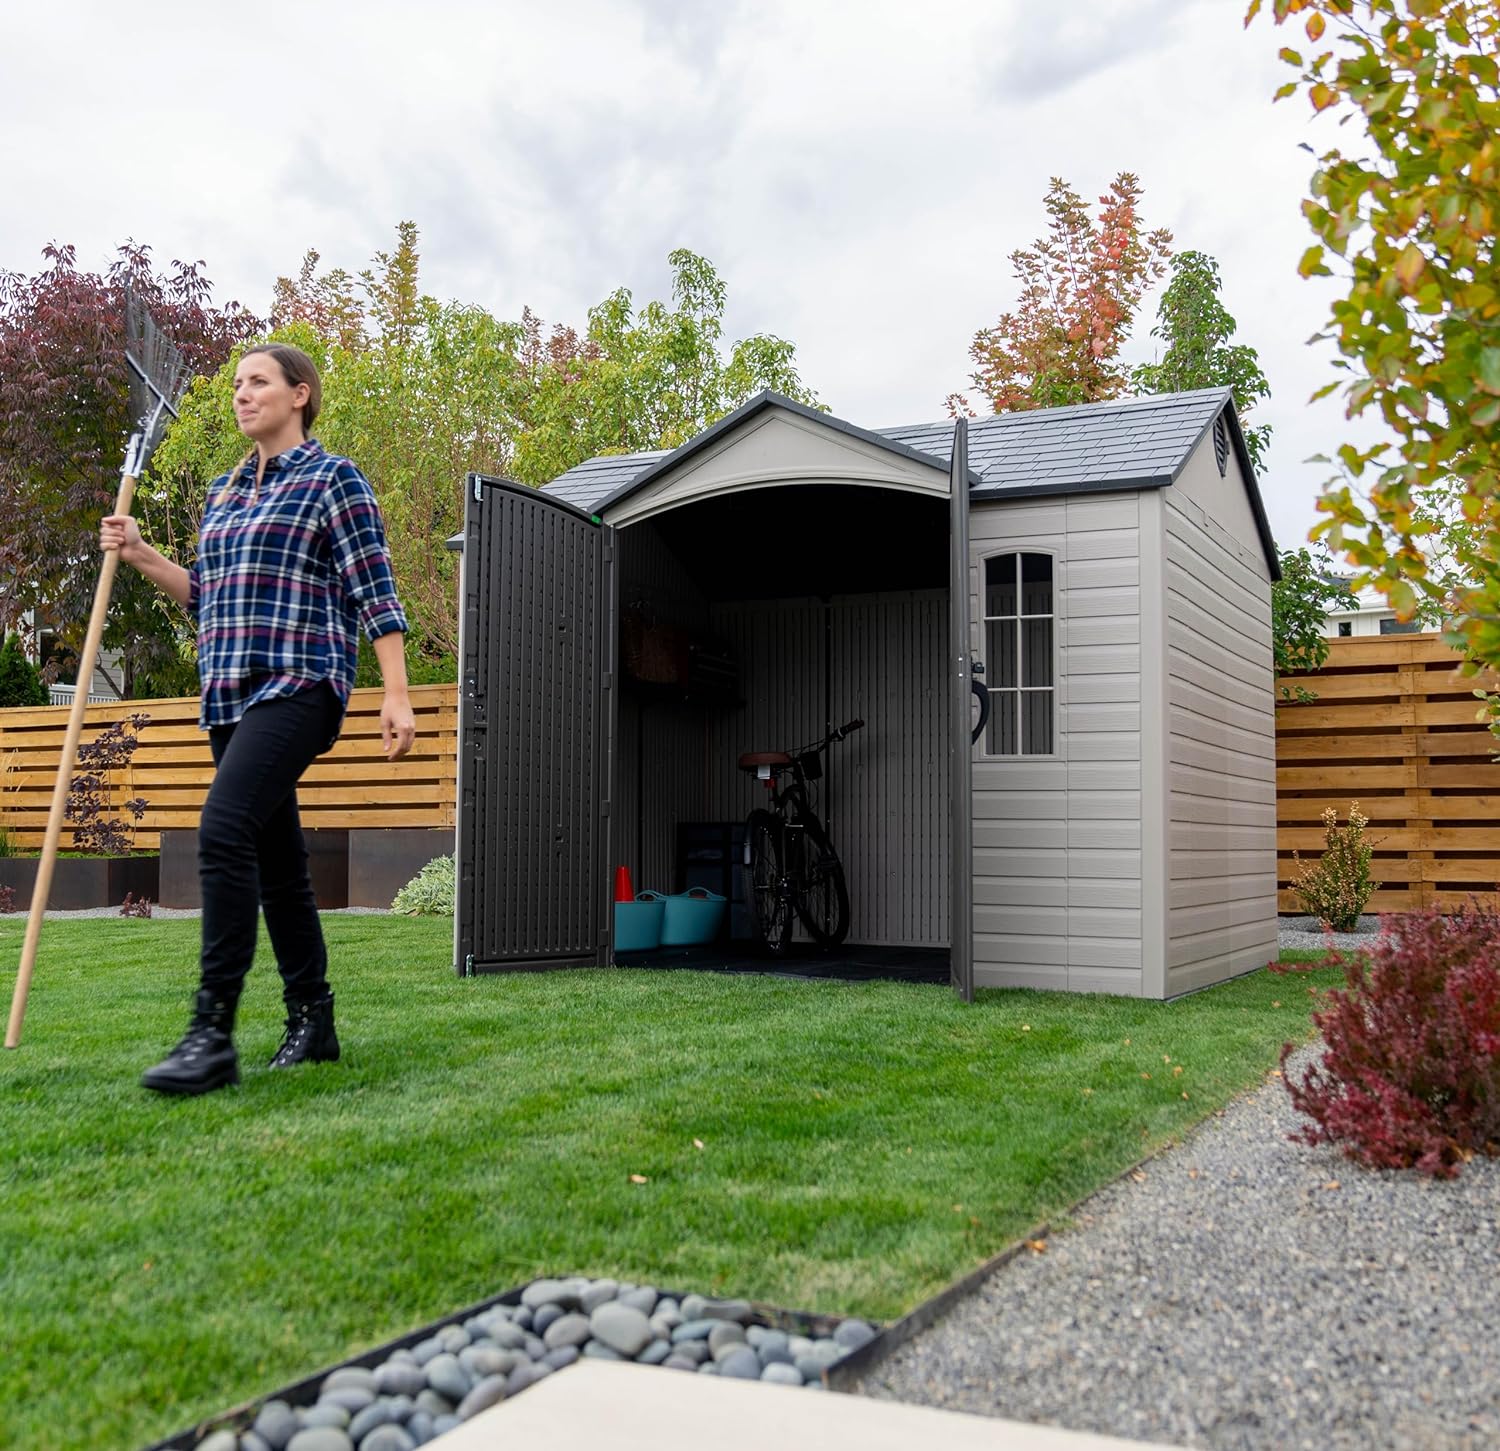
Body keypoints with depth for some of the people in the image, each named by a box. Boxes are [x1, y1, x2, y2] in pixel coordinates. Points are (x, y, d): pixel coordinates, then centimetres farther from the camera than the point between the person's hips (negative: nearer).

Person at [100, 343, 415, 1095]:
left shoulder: (333, 480, 0)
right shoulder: (224, 491, 21)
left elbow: (375, 594, -6)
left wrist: (397, 696, -12)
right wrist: (141, 556, 12)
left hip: (298, 683, -8)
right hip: (231, 693, 8)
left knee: (224, 830, -24)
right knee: (275, 859, 9)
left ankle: (212, 1033, -23)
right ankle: (312, 1023, 18)